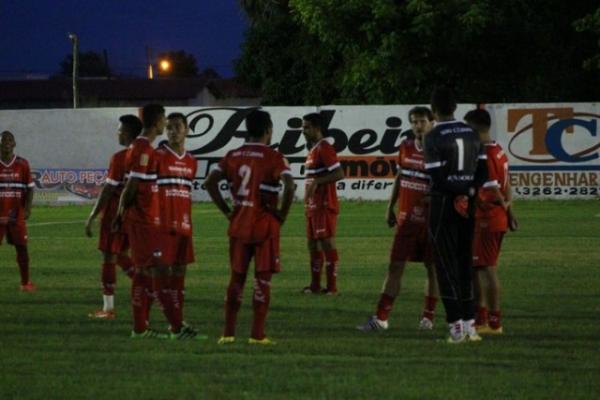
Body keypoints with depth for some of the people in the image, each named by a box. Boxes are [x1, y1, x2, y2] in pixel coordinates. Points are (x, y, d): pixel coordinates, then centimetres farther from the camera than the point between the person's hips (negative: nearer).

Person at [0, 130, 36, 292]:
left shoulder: (22, 164, 3)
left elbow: (29, 188, 7)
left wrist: (27, 208, -6)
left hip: (17, 215, 1)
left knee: (22, 247, 2)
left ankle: (25, 282, 11)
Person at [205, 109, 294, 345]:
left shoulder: (233, 156, 6)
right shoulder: (273, 157, -9)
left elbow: (210, 183, 2)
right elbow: (289, 186, -22)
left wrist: (227, 211, 6)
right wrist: (283, 213, -9)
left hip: (238, 226, 4)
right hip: (265, 227, -4)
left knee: (237, 277, 12)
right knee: (263, 279, 1)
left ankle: (228, 332, 11)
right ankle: (257, 334, -2)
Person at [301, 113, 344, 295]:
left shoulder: (324, 148, -13)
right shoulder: (312, 150, 17)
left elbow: (339, 174, -20)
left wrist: (316, 181, -23)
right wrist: (307, 201, 21)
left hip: (324, 205, -10)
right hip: (313, 205, 10)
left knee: (327, 242, -8)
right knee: (313, 243, 13)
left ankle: (332, 286, -7)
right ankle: (315, 285, 19)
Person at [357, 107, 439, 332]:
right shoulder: (406, 147, 6)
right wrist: (390, 208, 16)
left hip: (430, 219, -4)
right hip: (406, 218, 4)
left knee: (432, 268, 5)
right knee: (395, 266, 1)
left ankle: (428, 317, 16)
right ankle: (381, 318, -1)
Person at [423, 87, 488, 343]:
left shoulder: (434, 138, -12)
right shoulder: (471, 134, 7)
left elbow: (437, 177, -16)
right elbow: (483, 170, 5)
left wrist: (459, 193, -4)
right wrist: (469, 192, -5)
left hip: (443, 203, -5)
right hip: (468, 206, 5)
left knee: (446, 265, 1)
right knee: (465, 263, 14)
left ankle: (456, 325, -4)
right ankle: (469, 324, 14)